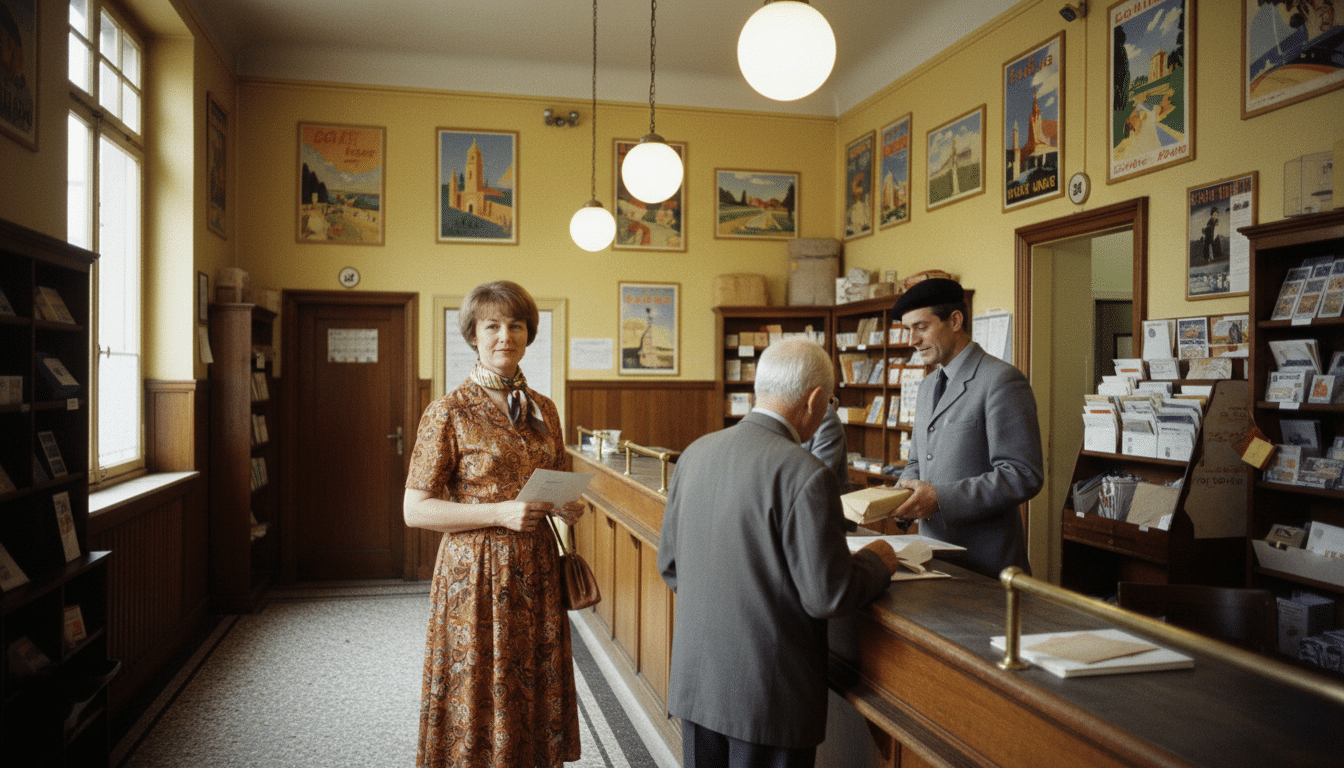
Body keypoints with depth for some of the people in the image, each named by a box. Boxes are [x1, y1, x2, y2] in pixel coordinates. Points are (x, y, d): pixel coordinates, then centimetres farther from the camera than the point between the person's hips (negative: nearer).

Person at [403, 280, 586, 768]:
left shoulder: (543, 411, 8)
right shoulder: (449, 412, -8)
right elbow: (415, 509, -10)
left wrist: (567, 508, -4)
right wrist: (500, 513, -19)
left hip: (536, 572, 5)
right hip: (475, 574, -4)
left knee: (536, 695, 12)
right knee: (478, 694, 5)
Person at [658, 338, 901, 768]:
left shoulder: (695, 453, 1)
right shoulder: (805, 475, -21)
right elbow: (827, 597, -19)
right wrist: (877, 562, 0)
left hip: (694, 680, 6)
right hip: (769, 696, -6)